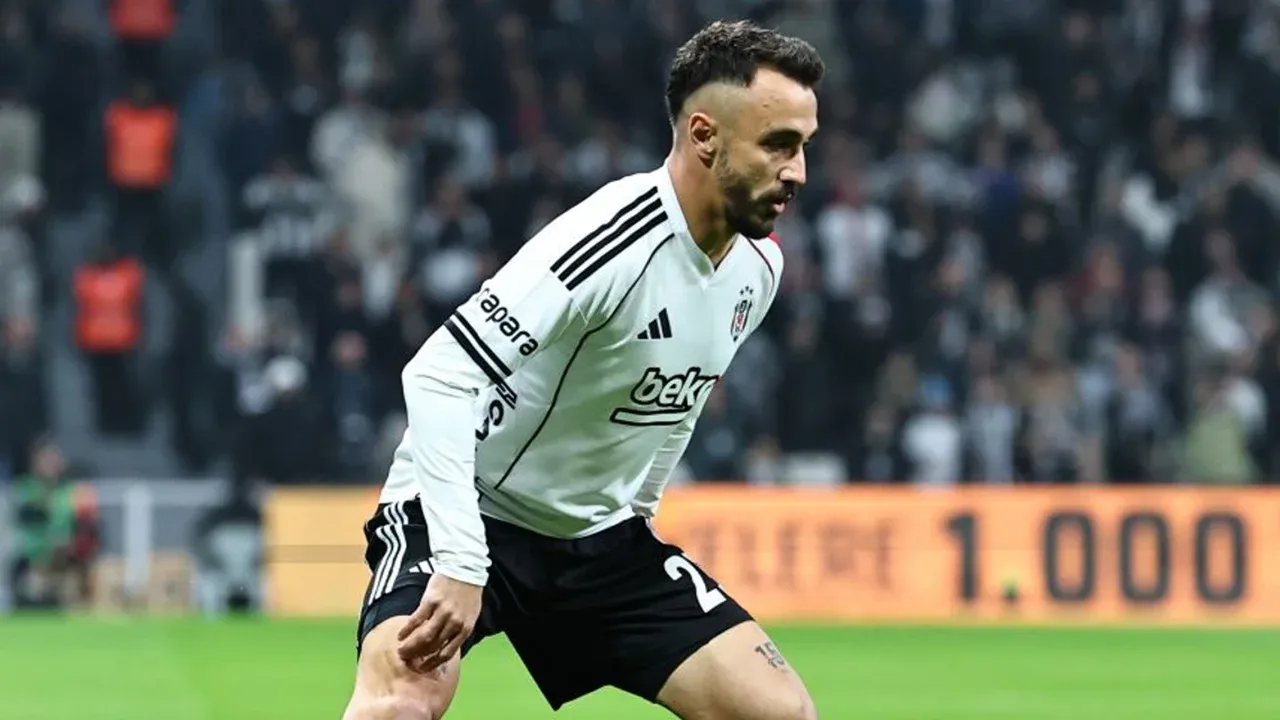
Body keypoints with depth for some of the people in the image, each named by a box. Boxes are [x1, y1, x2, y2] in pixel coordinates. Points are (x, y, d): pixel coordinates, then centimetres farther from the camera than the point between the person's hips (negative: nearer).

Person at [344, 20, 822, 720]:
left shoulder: (758, 266, -1)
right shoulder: (612, 241, -27)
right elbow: (438, 375, -33)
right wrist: (460, 564, -39)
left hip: (602, 537, 8)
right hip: (470, 512, -7)